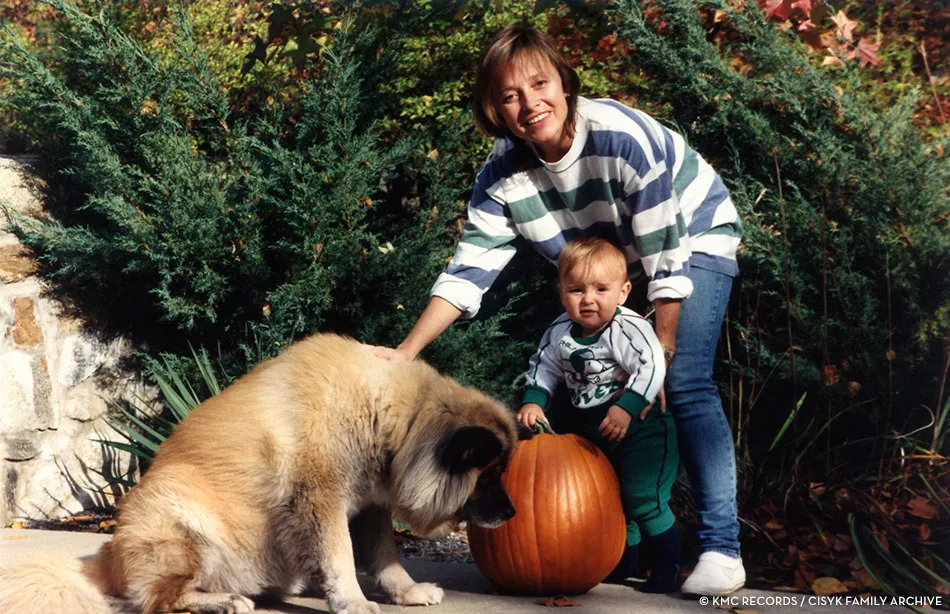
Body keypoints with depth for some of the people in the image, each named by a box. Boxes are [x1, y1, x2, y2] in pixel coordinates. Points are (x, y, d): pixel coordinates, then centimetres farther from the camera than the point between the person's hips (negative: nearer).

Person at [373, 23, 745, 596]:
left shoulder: (621, 136, -35)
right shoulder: (503, 175, -19)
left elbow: (665, 262, -30)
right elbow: (467, 273, -17)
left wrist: (661, 359, -24)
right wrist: (406, 351, -28)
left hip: (695, 238, -6)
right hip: (613, 262, 6)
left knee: (687, 384, -20)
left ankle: (721, 550, -18)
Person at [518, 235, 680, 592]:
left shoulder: (628, 328, -21)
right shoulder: (559, 335, -3)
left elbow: (651, 368, -29)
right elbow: (543, 368, 10)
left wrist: (626, 408, -35)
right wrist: (532, 402, -6)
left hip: (642, 426, -7)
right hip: (595, 434, 7)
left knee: (643, 496, -14)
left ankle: (667, 562, 2)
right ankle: (625, 560, 33)